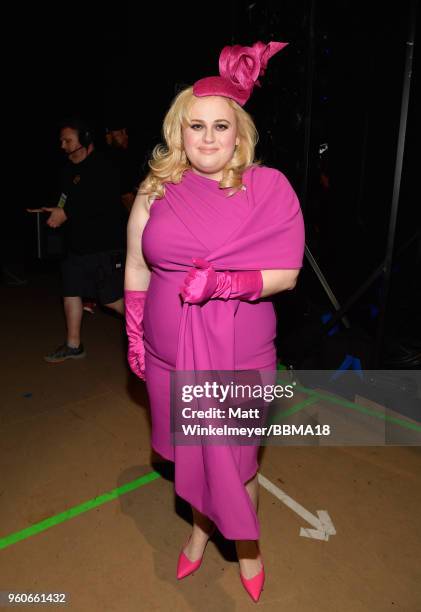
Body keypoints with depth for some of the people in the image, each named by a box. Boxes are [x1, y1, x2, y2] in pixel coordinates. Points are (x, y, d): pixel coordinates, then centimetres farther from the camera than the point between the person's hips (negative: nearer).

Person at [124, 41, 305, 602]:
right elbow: (136, 269, 8)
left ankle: (246, 542, 41)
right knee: (189, 449, 19)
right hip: (170, 352, 3)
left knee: (234, 454, 11)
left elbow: (286, 272, -8)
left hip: (239, 355, -2)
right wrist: (135, 337, 7)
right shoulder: (156, 190, 2)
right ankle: (200, 528, 48)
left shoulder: (268, 186, -6)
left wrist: (220, 283, -23)